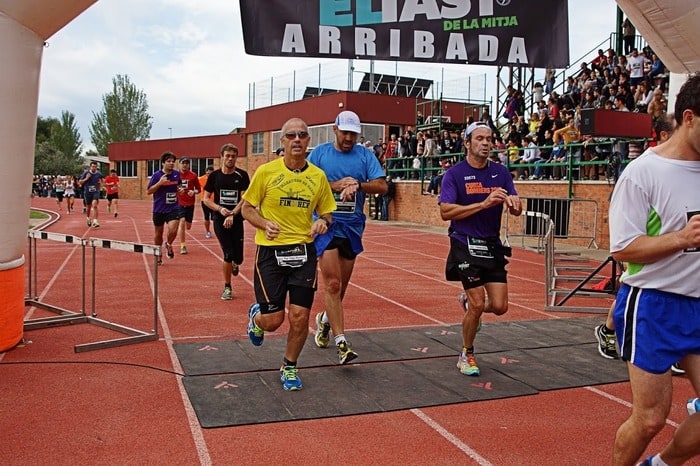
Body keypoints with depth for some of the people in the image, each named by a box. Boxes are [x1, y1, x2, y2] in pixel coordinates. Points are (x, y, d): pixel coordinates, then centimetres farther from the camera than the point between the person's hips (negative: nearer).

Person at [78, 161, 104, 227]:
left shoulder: (99, 174, -1)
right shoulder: (86, 173, -6)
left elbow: (102, 179, 20)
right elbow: (80, 182, -1)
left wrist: (100, 183, -2)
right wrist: (86, 179, -16)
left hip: (96, 192, 0)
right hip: (87, 192, 0)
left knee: (94, 206, -18)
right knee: (88, 206, 14)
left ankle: (95, 221, -21)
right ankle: (88, 218, 41)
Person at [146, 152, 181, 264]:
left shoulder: (177, 174, 1)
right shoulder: (156, 175, -9)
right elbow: (148, 192, -9)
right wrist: (160, 183, -21)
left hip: (173, 208, 1)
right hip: (159, 209, -1)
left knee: (173, 231, -18)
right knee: (158, 233, 11)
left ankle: (169, 244, 16)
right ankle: (158, 256, 29)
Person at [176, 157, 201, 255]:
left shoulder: (193, 175, -1)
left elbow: (199, 189, 5)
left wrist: (194, 192, -15)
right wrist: (177, 190, -14)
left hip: (190, 204, 2)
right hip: (179, 203, -2)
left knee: (188, 226, 10)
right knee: (182, 222, -18)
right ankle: (182, 246, -10)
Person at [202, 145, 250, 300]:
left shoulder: (242, 175, 0)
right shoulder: (214, 175, 3)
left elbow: (245, 199, -6)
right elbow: (206, 199, 5)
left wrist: (232, 214, -16)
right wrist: (220, 209, -11)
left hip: (237, 220, 0)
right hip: (219, 220, 0)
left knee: (238, 258, -1)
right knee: (228, 254, -8)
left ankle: (234, 263, 39)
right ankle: (227, 287, 11)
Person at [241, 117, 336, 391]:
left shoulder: (318, 176, 4)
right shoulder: (266, 171, -4)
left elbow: (326, 213, 13)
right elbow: (247, 208, 3)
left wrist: (323, 223, -10)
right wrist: (265, 224, -16)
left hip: (304, 251, 3)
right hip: (270, 251, -2)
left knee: (300, 317, 1)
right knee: (273, 320, -1)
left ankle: (289, 368, 25)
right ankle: (256, 317, 37)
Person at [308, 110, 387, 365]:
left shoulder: (365, 155, 6)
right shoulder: (320, 152, 2)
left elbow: (382, 186, -3)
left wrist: (358, 185, -19)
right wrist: (336, 185, -14)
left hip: (353, 226, 3)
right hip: (327, 223, -3)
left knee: (341, 284, 13)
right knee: (332, 283, -11)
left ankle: (325, 319, 41)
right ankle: (341, 342, -9)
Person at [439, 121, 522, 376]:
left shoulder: (501, 172, 7)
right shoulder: (454, 174, -5)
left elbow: (517, 210, 3)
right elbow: (445, 212, -16)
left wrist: (512, 202, -22)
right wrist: (484, 204, -23)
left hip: (493, 247, 5)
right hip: (466, 246, -4)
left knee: (499, 306, 1)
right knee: (478, 305, -6)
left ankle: (468, 301, 35)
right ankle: (466, 355, 18)